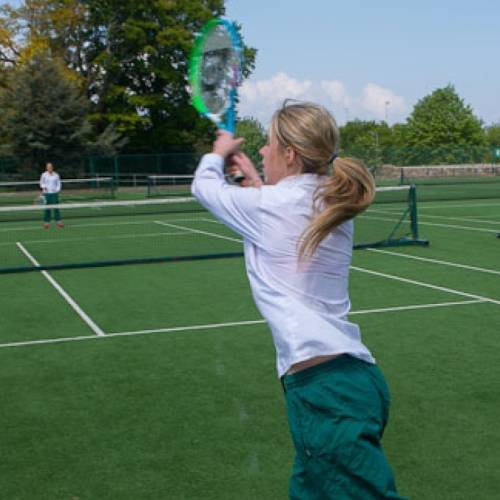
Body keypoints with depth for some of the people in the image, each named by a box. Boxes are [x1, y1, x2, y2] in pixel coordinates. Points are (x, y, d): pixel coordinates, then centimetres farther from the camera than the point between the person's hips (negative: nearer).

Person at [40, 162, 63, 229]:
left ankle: (58, 221, 1)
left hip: (54, 193, 1)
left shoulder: (56, 175, 6)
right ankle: (46, 222, 6)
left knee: (56, 207, -2)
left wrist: (57, 190, -3)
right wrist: (43, 187, -9)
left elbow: (58, 183, 11)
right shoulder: (44, 175, 3)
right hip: (46, 193, -1)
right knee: (47, 208, 0)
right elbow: (41, 183, 10)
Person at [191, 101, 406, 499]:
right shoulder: (334, 209, 12)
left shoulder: (267, 207, -7)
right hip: (359, 376, 8)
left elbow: (204, 185, 12)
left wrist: (218, 153, 32)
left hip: (325, 388, -8)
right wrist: (257, 182, 35)